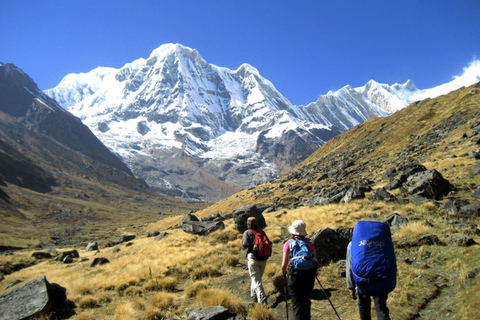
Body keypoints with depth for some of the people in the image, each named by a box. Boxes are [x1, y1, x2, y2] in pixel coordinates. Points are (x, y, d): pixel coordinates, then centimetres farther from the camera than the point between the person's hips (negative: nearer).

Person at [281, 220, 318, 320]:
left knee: (297, 303, 7)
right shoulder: (309, 243, 9)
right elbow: (316, 261, 10)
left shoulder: (289, 243, 1)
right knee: (306, 301, 22)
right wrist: (314, 273, 27)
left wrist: (284, 273, 16)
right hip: (310, 274, 3)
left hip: (295, 275, -3)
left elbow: (284, 264, -2)